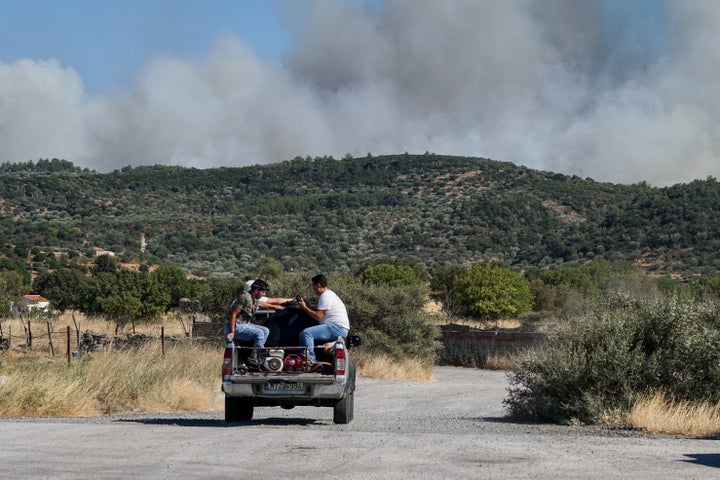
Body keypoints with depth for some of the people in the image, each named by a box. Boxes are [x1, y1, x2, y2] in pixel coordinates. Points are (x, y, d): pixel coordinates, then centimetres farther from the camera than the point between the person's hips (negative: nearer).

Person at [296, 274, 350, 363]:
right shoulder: (329, 294, 22)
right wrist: (307, 306, 17)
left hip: (338, 328, -11)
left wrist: (304, 308, -5)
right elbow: (320, 312, 23)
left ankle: (310, 358, -27)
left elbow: (318, 316, -16)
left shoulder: (325, 296, -11)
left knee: (306, 333, -24)